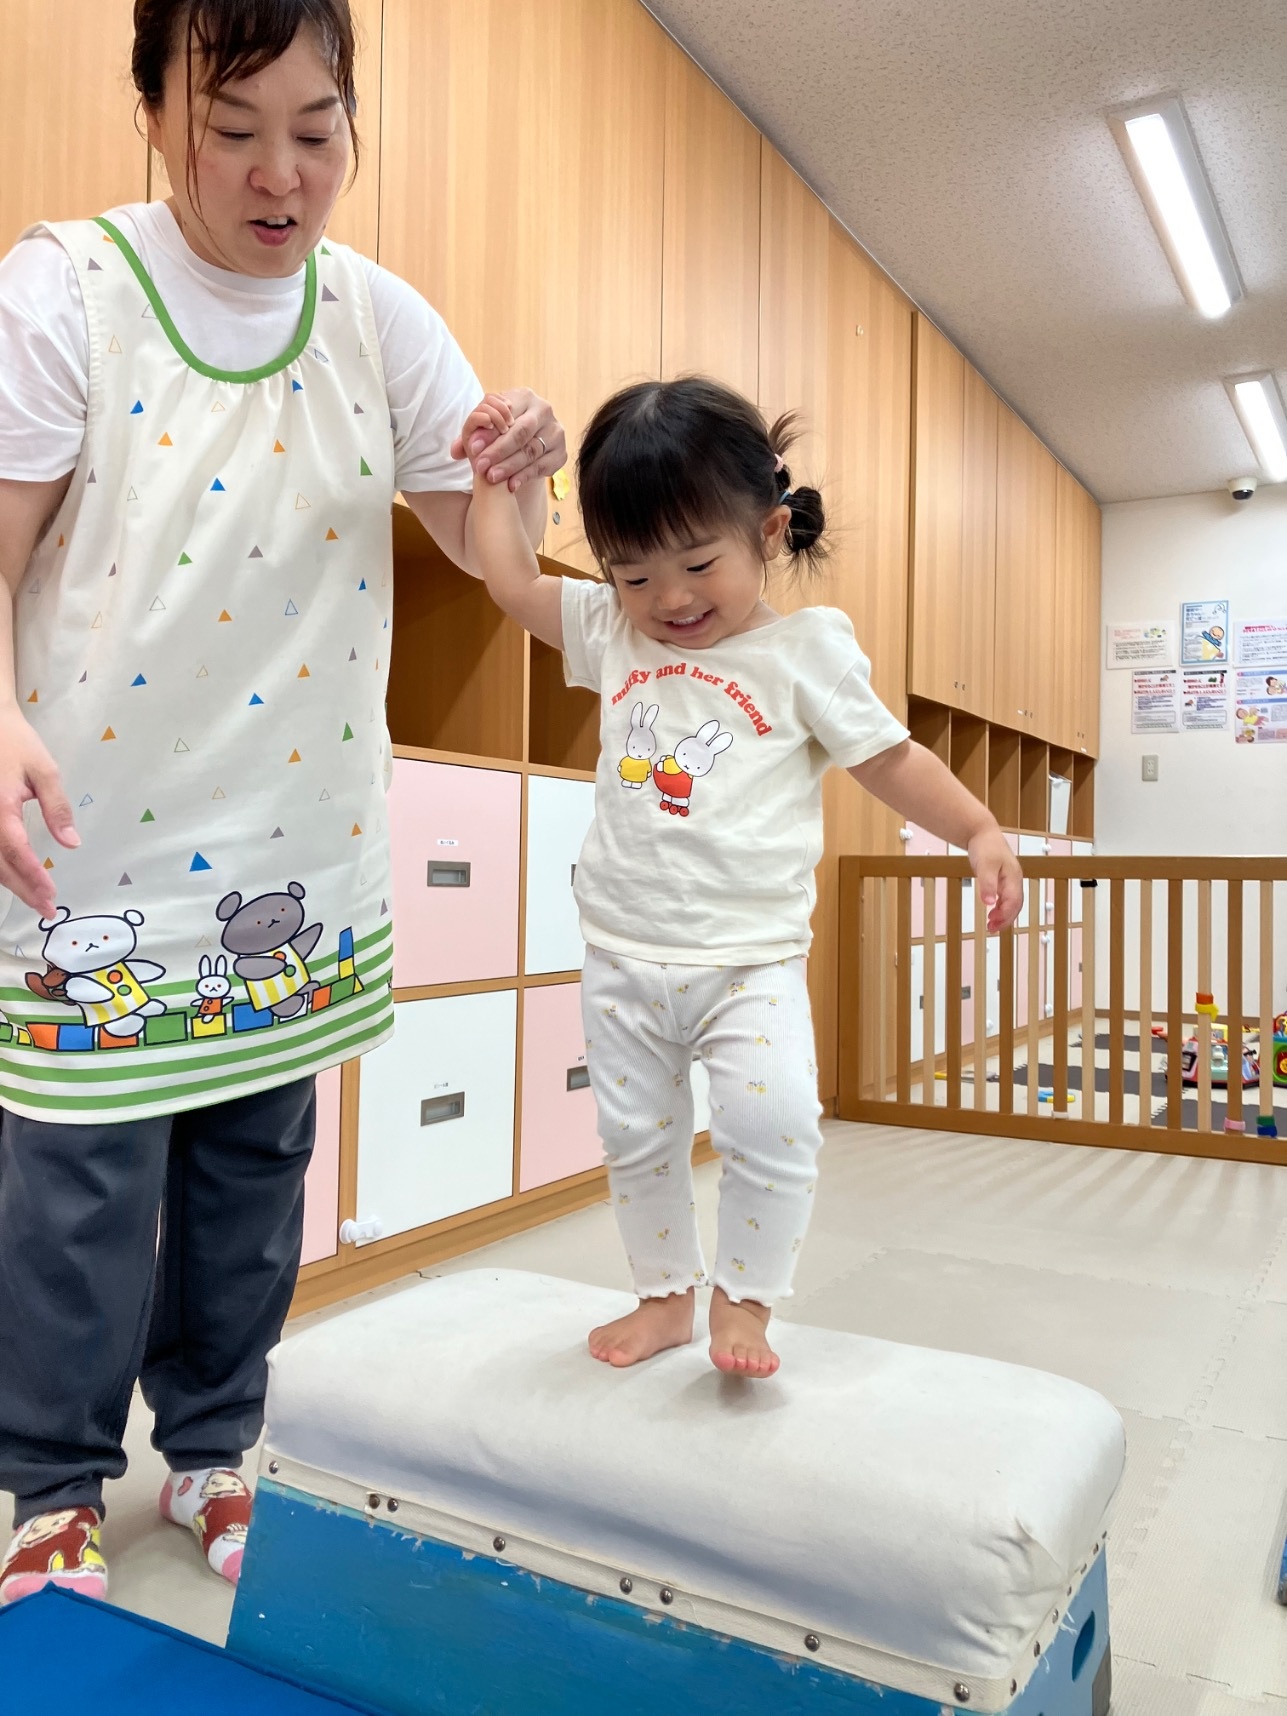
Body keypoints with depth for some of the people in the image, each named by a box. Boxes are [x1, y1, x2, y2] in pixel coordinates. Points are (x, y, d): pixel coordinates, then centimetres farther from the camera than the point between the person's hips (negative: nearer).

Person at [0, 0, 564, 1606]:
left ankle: (212, 1446, 36)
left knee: (256, 1164, 13)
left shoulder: (379, 317, 4)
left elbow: (482, 543, 6)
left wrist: (521, 479, -17)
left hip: (299, 840, 4)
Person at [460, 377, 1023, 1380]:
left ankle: (744, 1300, 6)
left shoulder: (807, 648, -6)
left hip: (750, 959, -3)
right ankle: (665, 1297, 32)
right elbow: (513, 582, 13)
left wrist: (979, 830, -10)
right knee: (636, 1137, 13)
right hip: (625, 957, 4)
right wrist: (494, 474, 13)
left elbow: (889, 758, -1)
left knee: (774, 1122, -18)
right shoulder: (611, 633, 4)